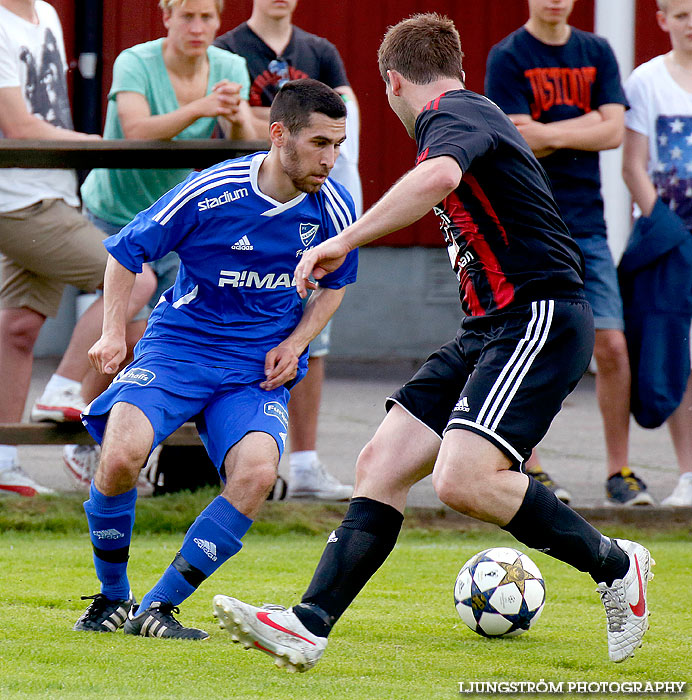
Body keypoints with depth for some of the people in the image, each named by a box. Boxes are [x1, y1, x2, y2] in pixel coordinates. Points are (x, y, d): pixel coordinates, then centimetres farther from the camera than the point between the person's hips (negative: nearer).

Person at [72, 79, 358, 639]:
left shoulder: (333, 208, -4)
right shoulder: (209, 193, -15)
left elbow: (335, 284, 17)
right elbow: (126, 251, 0)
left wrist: (295, 344, 1)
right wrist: (114, 331, -10)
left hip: (259, 367, 2)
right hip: (178, 346, -2)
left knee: (256, 472, -28)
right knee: (122, 454, -28)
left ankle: (158, 608, -13)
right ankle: (112, 596, 0)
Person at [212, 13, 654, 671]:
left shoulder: (452, 115, -10)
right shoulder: (470, 113, 21)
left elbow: (438, 177, -34)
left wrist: (345, 241, -32)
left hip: (537, 319, -10)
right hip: (490, 327, 10)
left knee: (462, 480, -24)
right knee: (380, 466, 1)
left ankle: (614, 566, -5)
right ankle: (308, 626, -4)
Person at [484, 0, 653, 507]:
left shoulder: (597, 53, 11)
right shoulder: (508, 58, -1)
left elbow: (613, 131, 0)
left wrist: (550, 133, -10)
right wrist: (587, 122, -9)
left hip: (586, 223, 3)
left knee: (612, 346, -3)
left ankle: (619, 470, 4)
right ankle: (530, 469, 6)